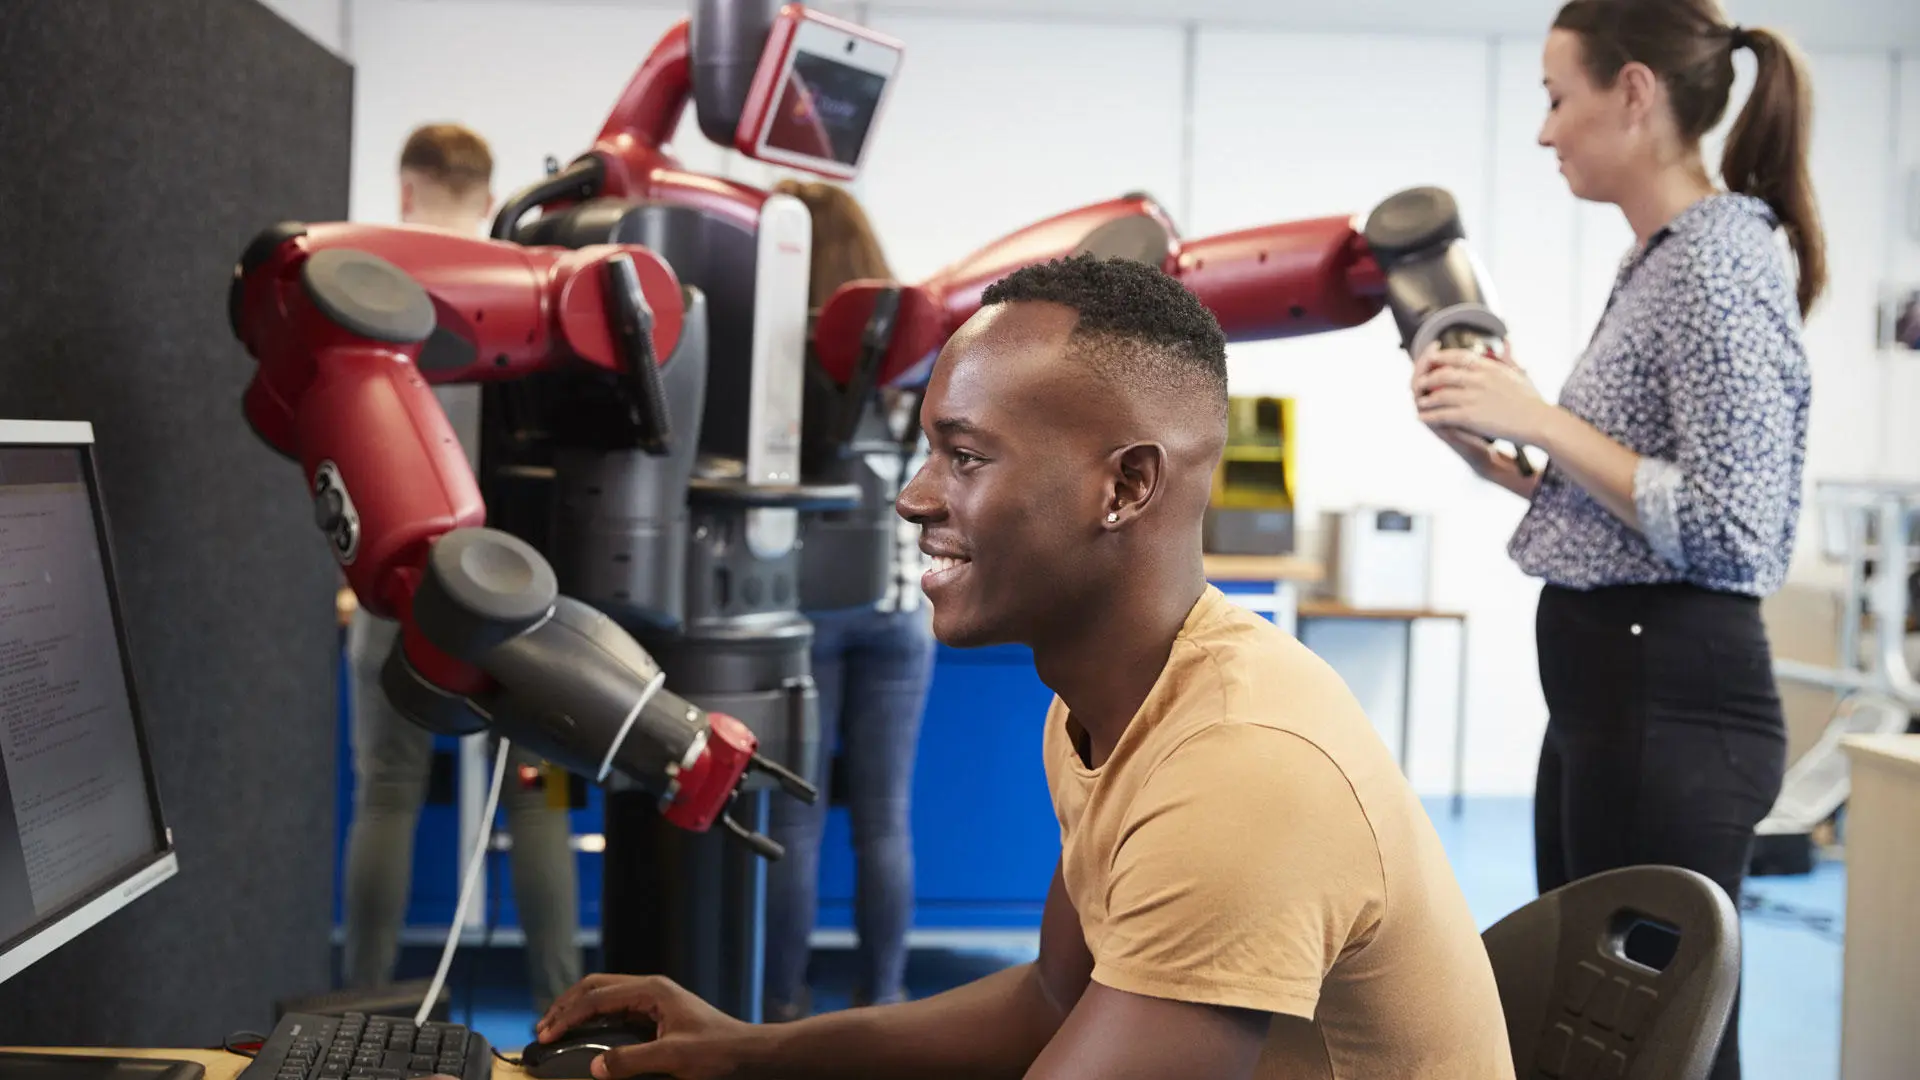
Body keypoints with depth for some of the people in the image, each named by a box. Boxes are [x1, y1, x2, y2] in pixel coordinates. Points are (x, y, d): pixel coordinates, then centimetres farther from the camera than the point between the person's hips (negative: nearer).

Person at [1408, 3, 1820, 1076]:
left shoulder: (1717, 263, -16)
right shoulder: (1664, 259, 14)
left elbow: (1726, 533, -22)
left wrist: (1541, 417, -18)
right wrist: (1489, 447, 6)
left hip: (1671, 702, -10)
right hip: (1613, 687, 10)